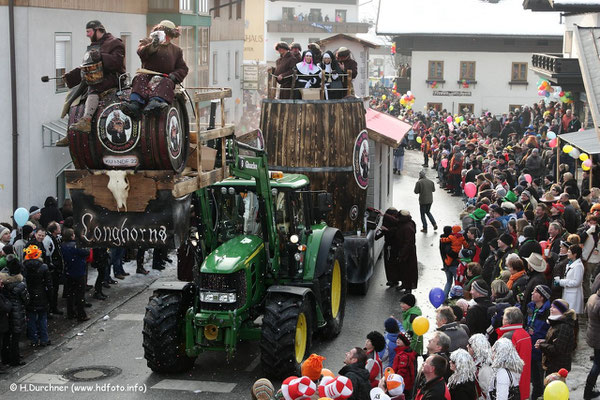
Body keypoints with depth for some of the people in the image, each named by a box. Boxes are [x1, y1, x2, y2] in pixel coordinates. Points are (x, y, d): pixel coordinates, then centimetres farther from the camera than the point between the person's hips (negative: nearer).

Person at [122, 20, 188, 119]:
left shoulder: (176, 50, 23)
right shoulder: (147, 42, 17)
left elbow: (183, 68, 20)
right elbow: (141, 52, -7)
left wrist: (174, 75, -2)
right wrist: (153, 45, -25)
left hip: (165, 78, 0)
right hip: (148, 75, 0)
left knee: (166, 83, -35)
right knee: (140, 79, -32)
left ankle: (154, 103, -65)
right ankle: (135, 104, -57)